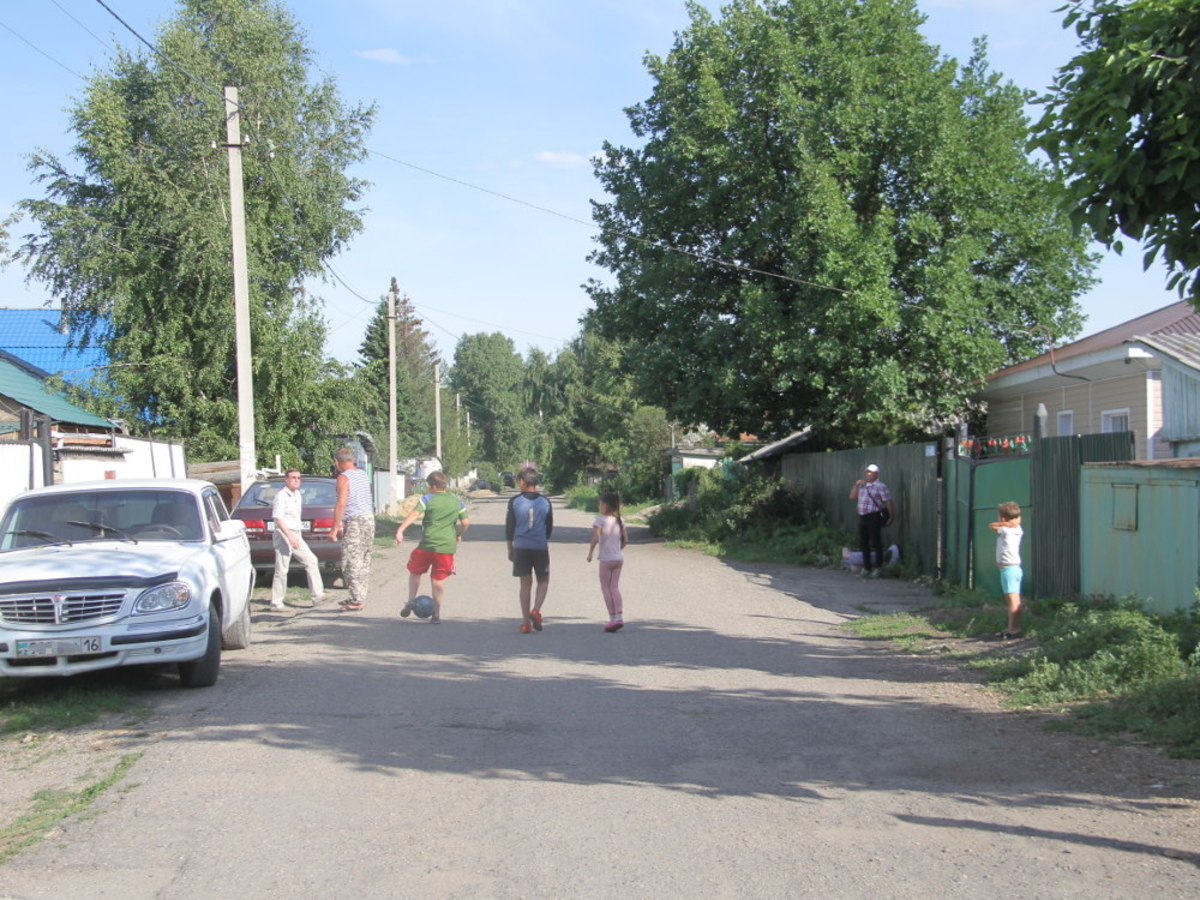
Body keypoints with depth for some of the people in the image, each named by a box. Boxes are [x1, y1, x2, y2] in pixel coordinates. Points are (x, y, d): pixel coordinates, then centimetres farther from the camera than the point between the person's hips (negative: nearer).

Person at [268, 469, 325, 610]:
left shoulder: (297, 495, 15)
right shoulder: (281, 495, -10)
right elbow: (278, 518, -18)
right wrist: (290, 536, -25)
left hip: (296, 536, 8)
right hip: (283, 535, -8)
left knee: (311, 561, 1)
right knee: (282, 570, -6)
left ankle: (317, 594, 1)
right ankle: (276, 602, 0)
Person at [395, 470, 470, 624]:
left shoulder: (427, 499, 0)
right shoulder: (457, 502, 10)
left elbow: (414, 514, -14)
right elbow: (466, 522, 7)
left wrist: (400, 530, -21)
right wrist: (459, 535, 25)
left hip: (427, 544, -3)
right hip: (447, 546, 3)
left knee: (415, 572, 19)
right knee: (438, 580, 10)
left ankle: (410, 602, 10)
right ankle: (436, 613, 7)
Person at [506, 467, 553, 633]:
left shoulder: (515, 502, -3)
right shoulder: (545, 502, 2)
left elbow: (509, 526, 1)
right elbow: (550, 527, 10)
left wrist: (510, 548, 12)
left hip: (521, 547, 0)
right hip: (541, 547, 0)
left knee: (525, 583, 7)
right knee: (543, 581, 14)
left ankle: (526, 622, 5)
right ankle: (536, 610, -10)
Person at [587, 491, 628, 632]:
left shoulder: (600, 519, -10)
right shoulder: (619, 520, 7)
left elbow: (595, 538, -21)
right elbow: (625, 540, 9)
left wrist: (590, 553, -11)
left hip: (606, 559, -5)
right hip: (619, 558, 5)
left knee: (606, 588, 4)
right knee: (615, 587, 9)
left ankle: (613, 618, 0)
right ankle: (620, 617, -3)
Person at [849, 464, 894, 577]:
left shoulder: (881, 486, -6)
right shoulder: (862, 485, 17)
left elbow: (888, 502, -10)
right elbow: (852, 496, 17)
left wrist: (892, 517, -13)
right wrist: (856, 484, 5)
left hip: (874, 517, -8)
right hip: (862, 517, 8)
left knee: (876, 543, -3)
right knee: (863, 543, 11)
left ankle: (878, 568, 2)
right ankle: (866, 568, 21)